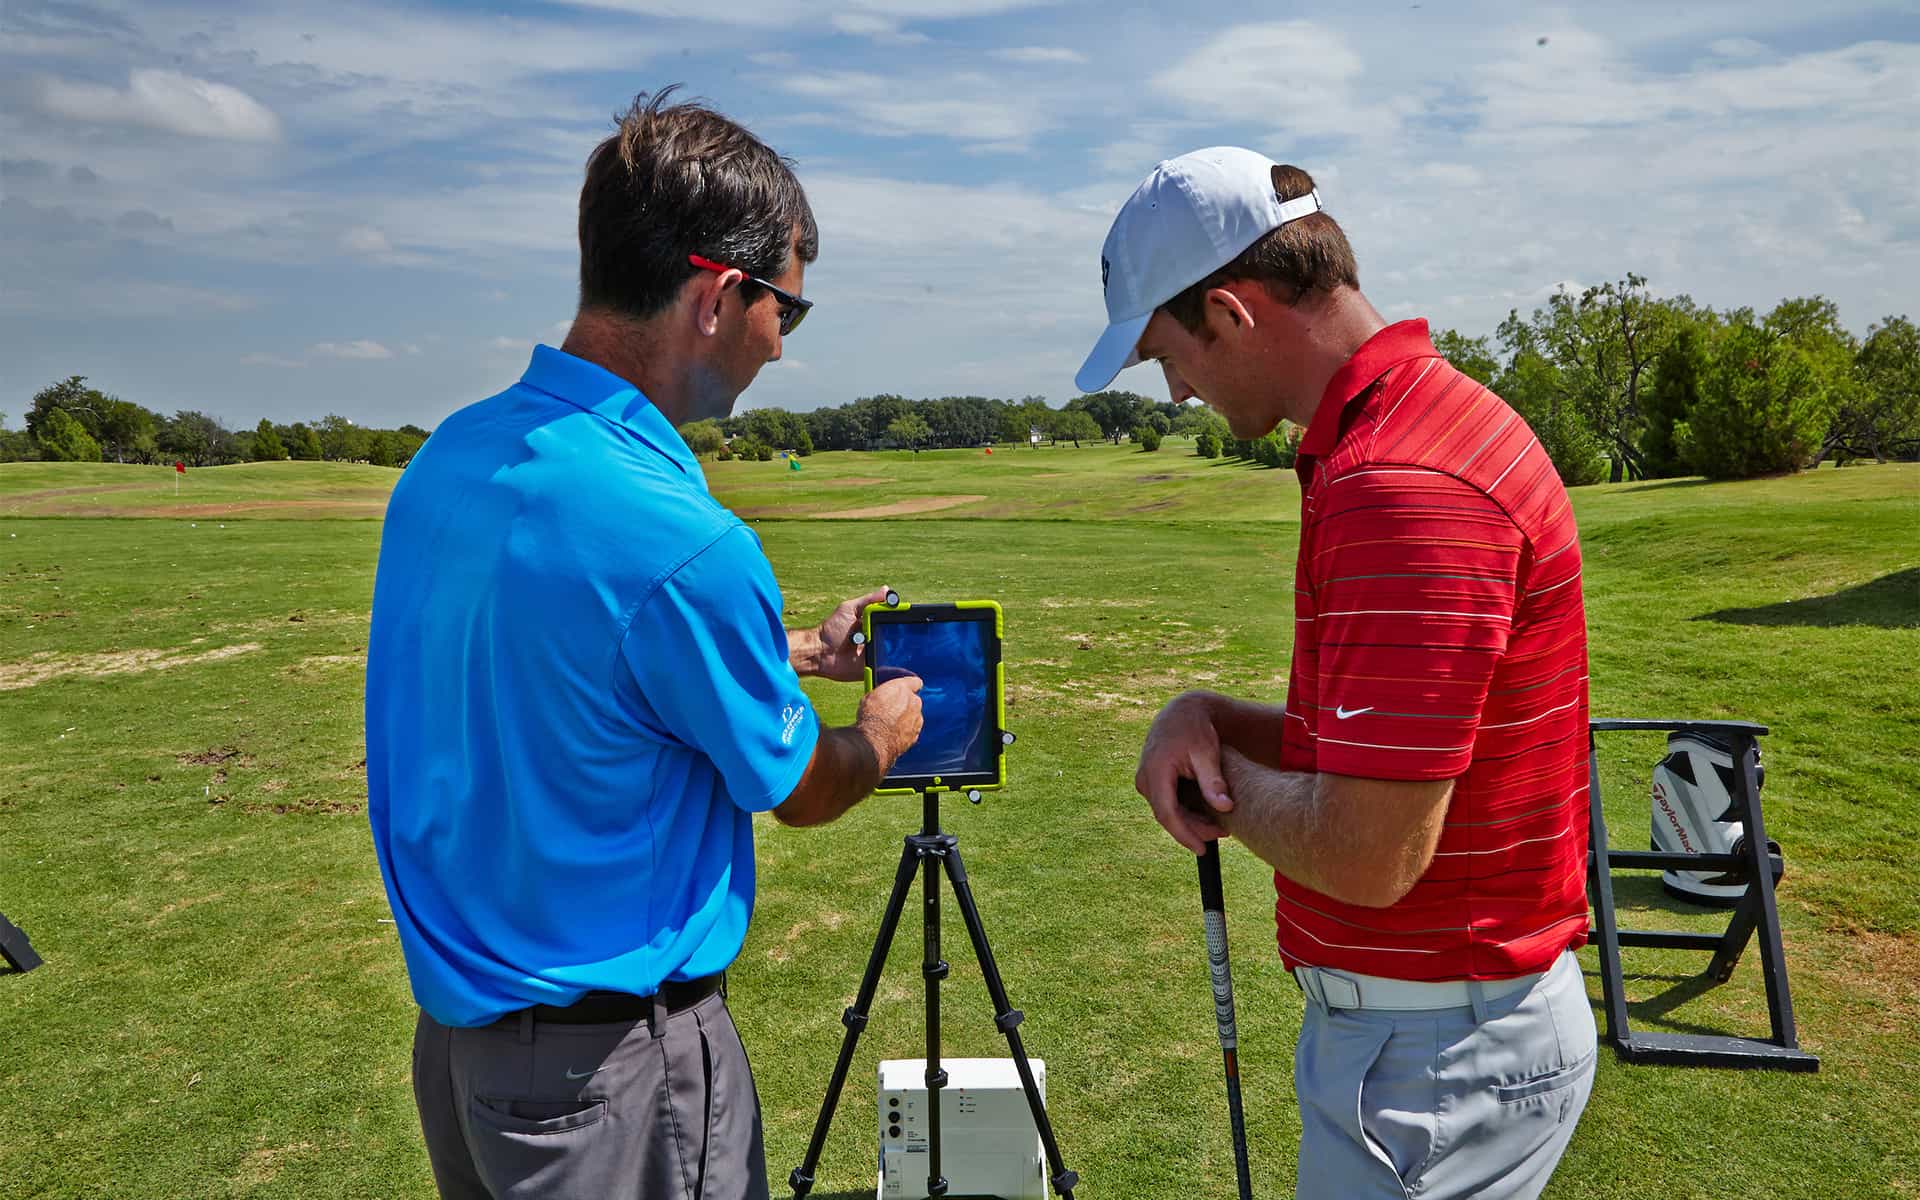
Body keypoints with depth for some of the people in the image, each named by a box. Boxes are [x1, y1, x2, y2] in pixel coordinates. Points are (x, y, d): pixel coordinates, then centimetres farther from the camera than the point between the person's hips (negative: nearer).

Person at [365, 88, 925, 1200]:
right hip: (615, 1066, -8)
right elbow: (803, 790, -10)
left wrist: (796, 647, 22)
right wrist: (882, 732, 12)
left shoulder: (444, 460, -3)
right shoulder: (683, 542, -28)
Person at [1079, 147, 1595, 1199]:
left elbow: (1367, 855, -28)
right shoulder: (1413, 426, 7)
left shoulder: (1402, 487, -27)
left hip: (1438, 1054, -9)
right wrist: (1211, 718, -3)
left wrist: (1224, 782, -10)